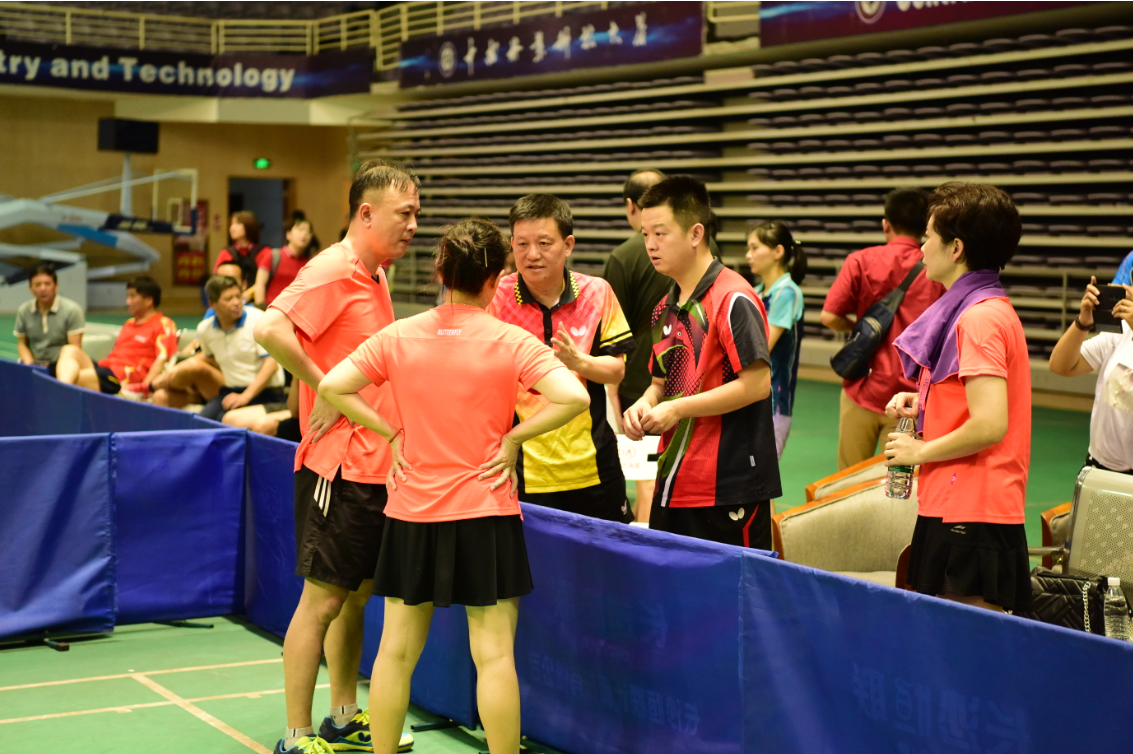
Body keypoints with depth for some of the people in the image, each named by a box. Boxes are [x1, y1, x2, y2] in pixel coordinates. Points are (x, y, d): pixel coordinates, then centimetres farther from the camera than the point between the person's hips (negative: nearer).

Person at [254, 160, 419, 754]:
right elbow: (269, 329, -28)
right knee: (323, 598, -4)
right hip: (338, 467, -9)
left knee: (358, 594, 16)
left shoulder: (374, 276, 15)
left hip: (375, 466, 9)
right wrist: (322, 388, -20)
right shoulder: (333, 270, -14)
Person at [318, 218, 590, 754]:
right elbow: (573, 397, -18)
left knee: (396, 650, 11)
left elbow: (332, 388, -2)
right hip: (485, 515, -3)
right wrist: (513, 436, -7)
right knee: (494, 654, 2)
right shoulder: (511, 341, -7)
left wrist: (391, 432, 3)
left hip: (411, 514, 3)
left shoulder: (399, 336, 0)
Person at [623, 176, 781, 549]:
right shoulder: (665, 308, 14)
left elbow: (757, 383, -18)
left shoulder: (733, 298, -12)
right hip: (672, 486, 8)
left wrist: (676, 409, -16)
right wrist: (644, 404, 1)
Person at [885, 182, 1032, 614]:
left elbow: (990, 425, -24)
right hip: (951, 510, 10)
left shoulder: (979, 318, -16)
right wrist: (922, 402, 11)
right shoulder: (989, 310, 16)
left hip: (972, 518, -10)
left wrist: (919, 452, -11)